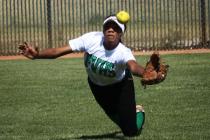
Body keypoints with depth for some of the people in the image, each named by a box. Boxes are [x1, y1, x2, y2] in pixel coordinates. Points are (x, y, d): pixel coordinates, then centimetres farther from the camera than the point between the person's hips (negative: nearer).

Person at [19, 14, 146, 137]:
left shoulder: (123, 52, -38)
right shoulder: (91, 39, -31)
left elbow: (133, 66, -61)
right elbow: (59, 51, -35)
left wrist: (147, 74, -85)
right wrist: (37, 55, -51)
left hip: (121, 85, -3)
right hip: (97, 85, 3)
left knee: (131, 131, -3)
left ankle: (137, 111, 31)